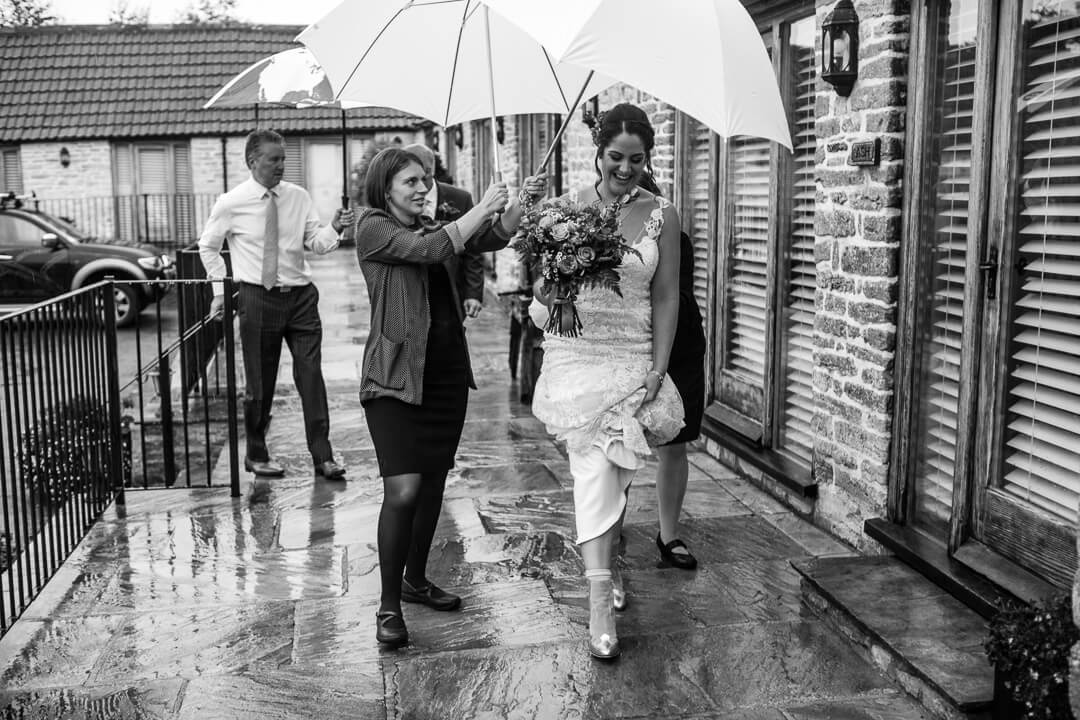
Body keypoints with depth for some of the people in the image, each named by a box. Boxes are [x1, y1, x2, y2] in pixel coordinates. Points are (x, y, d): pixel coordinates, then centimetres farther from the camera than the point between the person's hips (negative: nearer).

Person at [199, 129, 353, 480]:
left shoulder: (298, 197, 4)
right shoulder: (231, 204, -3)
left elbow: (317, 243, -1)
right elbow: (208, 246, 11)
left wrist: (334, 228, -22)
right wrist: (221, 289, 6)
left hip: (300, 296, 2)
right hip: (257, 297, -2)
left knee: (311, 374, -1)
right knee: (259, 381, 6)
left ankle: (322, 455, 4)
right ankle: (256, 455, 23)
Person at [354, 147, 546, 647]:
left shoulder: (429, 228, 15)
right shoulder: (373, 227, -5)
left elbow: (492, 239, 6)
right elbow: (430, 251, -20)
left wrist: (523, 201, -8)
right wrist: (482, 207, -16)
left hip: (447, 371, 7)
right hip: (397, 376, -7)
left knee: (434, 481, 13)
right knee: (403, 490, -12)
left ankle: (416, 579, 30)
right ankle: (389, 605, 1)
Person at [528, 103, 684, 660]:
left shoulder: (661, 216, 3)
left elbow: (666, 298, 2)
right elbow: (543, 285, 6)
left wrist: (659, 367, -5)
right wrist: (547, 298, -17)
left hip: (634, 357, 2)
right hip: (576, 353, -1)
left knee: (618, 472, 11)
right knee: (594, 470, -10)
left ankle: (603, 559, 38)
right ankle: (600, 603, -9)